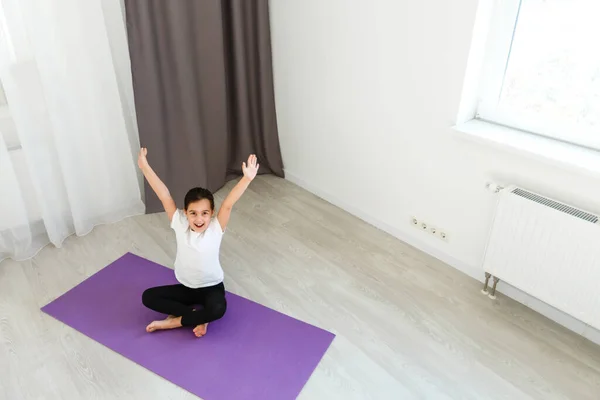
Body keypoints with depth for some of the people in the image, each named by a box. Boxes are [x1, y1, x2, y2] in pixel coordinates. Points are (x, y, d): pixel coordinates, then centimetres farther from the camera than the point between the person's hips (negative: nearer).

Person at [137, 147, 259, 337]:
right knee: (148, 297, -12)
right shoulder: (180, 225, -14)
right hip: (186, 287, 4)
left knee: (218, 309, -35)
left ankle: (173, 321, -13)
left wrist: (247, 178, -50)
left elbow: (228, 204, -35)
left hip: (212, 287, -4)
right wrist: (145, 167, -24)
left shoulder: (216, 228, -21)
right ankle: (196, 316, -13)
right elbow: (165, 197, -21)